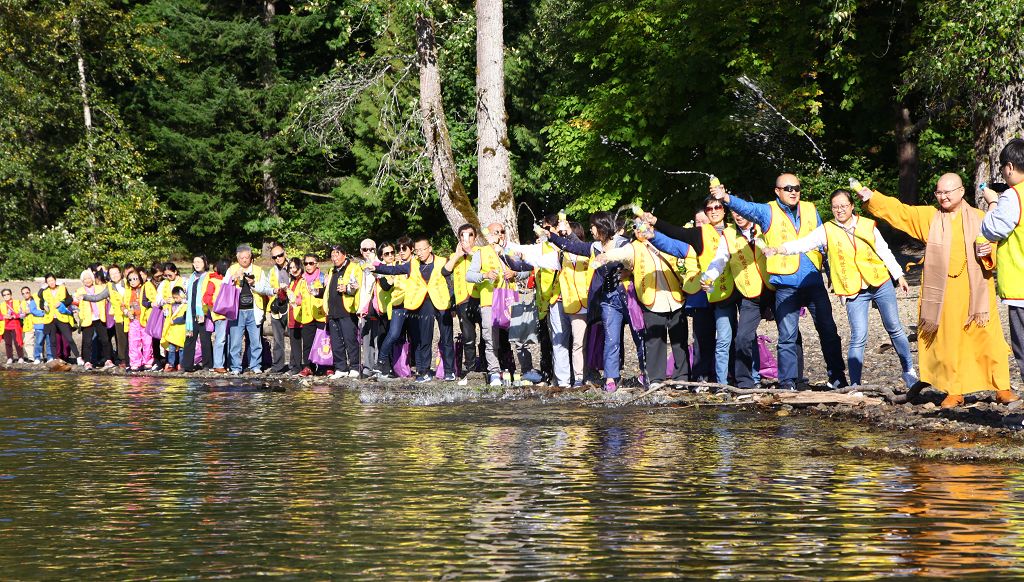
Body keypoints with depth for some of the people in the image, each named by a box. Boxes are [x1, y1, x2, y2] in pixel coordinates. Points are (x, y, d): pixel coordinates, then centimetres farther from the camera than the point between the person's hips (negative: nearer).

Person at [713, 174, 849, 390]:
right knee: (787, 336, -1)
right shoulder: (768, 212, 1)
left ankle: (837, 376, 17)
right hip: (786, 285, -3)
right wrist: (726, 198, -37)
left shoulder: (810, 210, 12)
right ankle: (788, 382, 4)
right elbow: (747, 208, -18)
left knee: (828, 331, 7)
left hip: (814, 281, 3)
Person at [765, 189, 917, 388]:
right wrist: (779, 249, -32)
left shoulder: (867, 225, 2)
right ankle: (855, 385, -3)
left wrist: (899, 276, 14)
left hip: (881, 284, 2)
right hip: (854, 292, -2)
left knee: (895, 329, 11)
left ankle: (909, 371, 29)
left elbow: (884, 251, 11)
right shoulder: (827, 230, -4)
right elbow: (804, 243, -16)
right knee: (858, 338, -10)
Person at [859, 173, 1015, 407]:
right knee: (948, 342, 3)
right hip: (944, 292, 1)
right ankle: (954, 392, 13)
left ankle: (1002, 388, 7)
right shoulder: (928, 216, 8)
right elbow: (899, 211, 1)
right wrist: (871, 198, -10)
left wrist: (988, 253, -16)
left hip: (975, 290, -1)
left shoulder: (979, 219, 5)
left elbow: (996, 250, 7)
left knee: (989, 338, -3)